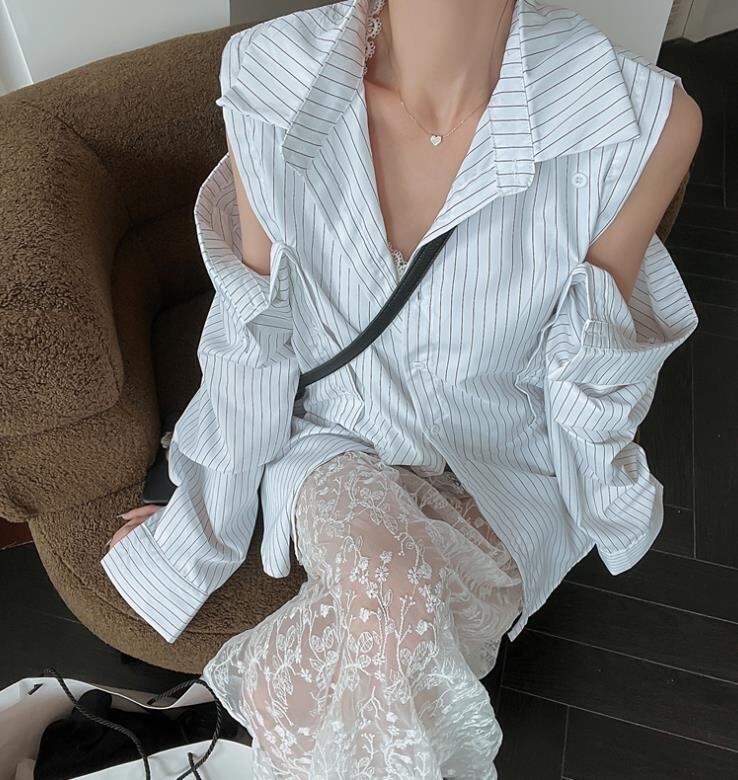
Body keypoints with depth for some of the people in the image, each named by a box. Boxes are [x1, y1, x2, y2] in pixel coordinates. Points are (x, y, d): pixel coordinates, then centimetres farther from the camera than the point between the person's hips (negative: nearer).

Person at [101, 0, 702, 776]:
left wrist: (602, 508, 8)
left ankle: (272, 693, 10)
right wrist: (200, 520, 3)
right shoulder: (271, 77, -18)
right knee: (393, 611, -30)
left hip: (500, 465, 1)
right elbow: (252, 342, -8)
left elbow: (593, 373, -6)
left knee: (388, 645, -25)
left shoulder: (644, 121, -22)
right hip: (333, 434, 0)